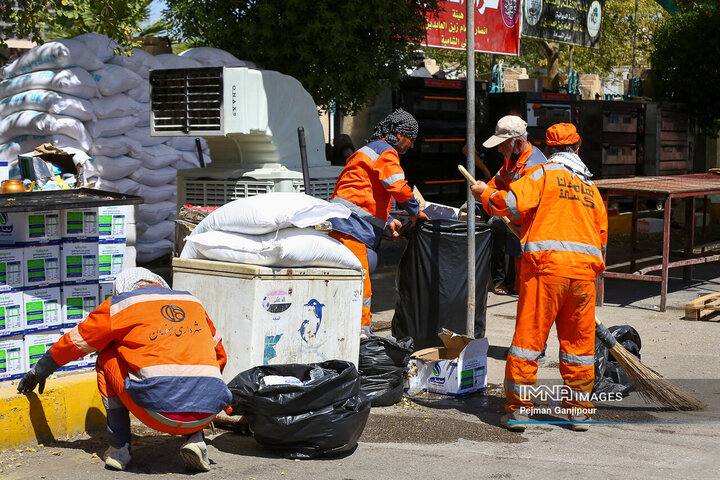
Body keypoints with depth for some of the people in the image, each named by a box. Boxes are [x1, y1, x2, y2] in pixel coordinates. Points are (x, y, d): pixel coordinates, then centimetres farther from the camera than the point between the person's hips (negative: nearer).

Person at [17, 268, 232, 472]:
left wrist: (39, 372, 45)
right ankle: (195, 438, 14)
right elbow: (219, 355, 37)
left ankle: (119, 448, 18)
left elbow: (75, 343, 28)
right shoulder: (194, 302, 26)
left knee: (108, 356, 22)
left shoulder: (117, 306, 15)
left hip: (159, 409, -3)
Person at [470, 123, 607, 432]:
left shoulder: (544, 173, 4)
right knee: (578, 341, 12)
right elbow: (602, 235, 22)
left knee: (529, 335, 0)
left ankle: (518, 409, 1)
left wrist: (485, 194, 7)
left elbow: (513, 203, -9)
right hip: (585, 269, 5)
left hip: (546, 265, -5)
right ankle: (579, 410, 18)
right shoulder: (591, 187, 21)